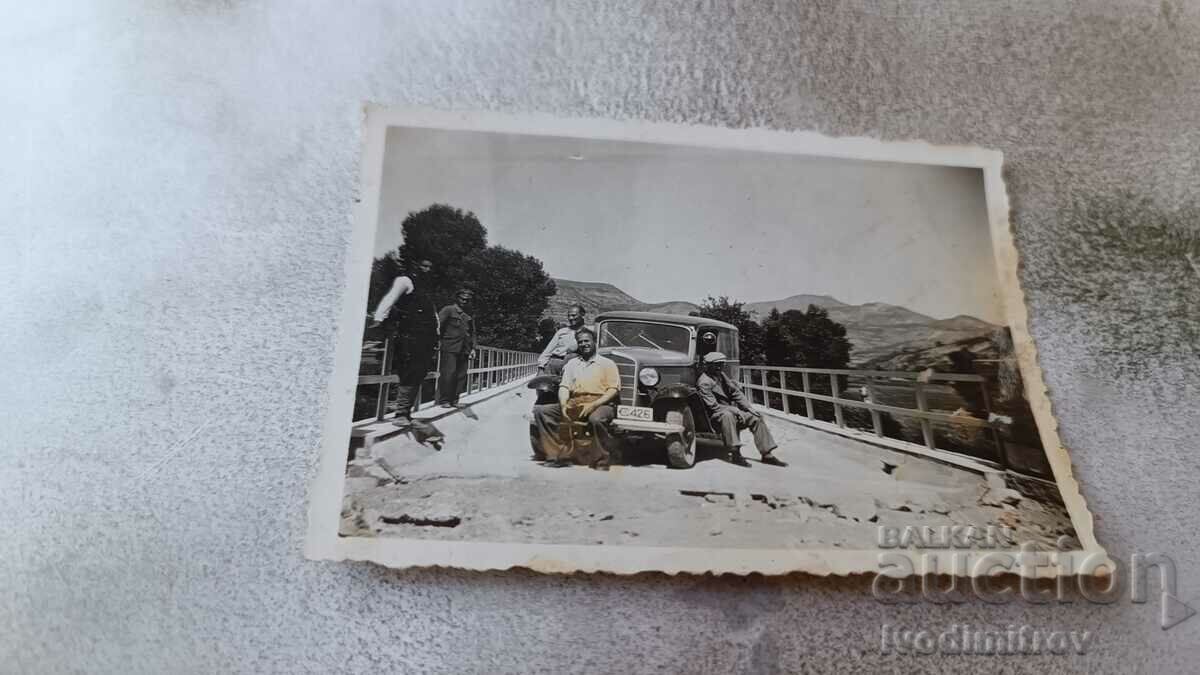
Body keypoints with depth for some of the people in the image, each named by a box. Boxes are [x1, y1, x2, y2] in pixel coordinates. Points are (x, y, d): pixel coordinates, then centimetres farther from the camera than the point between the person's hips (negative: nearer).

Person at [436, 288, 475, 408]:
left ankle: (454, 399, 11)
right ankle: (444, 400, -2)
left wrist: (473, 348, 12)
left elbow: (473, 333, 22)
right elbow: (438, 325, -6)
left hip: (464, 350, 6)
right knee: (448, 373, -9)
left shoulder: (469, 315, 19)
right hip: (450, 348, -6)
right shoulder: (448, 310, 2)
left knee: (461, 375, 4)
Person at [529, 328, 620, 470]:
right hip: (574, 405, 4)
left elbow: (613, 389, 0)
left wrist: (593, 405, -15)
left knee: (596, 419, -40)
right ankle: (558, 453, -14)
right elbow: (564, 387, 13)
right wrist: (563, 405, -9)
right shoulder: (572, 363, 22)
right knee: (541, 411, -14)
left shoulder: (607, 363, 11)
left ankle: (602, 462, -24)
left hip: (600, 404, -4)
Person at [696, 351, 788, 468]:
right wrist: (735, 410, -22)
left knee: (756, 418, -6)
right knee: (727, 415, -40)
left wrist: (749, 408, 1)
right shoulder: (704, 383, -17)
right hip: (715, 417, -8)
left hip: (731, 411, 9)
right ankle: (735, 454, -39)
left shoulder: (721, 375, 11)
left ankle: (767, 454, -5)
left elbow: (735, 392, 14)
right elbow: (713, 407, -21)